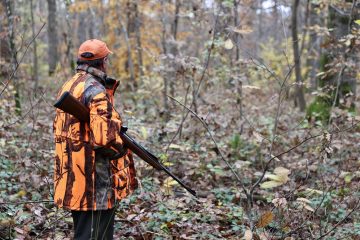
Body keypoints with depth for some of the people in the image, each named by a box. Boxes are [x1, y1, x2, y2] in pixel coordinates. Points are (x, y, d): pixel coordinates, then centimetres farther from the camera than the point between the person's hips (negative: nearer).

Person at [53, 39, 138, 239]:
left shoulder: (68, 86, 12)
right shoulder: (96, 91, -18)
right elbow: (104, 139, -26)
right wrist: (122, 147, -5)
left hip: (72, 179, 10)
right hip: (94, 183, -10)